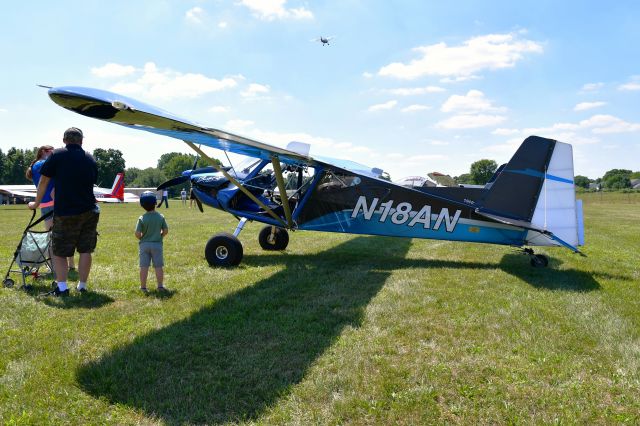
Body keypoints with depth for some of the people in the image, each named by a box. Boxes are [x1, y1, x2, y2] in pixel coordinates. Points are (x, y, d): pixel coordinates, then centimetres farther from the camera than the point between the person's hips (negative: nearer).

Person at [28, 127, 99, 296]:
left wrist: (36, 203, 15)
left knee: (59, 251, 8)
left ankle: (62, 287, 1)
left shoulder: (56, 155, -2)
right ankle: (82, 286, 15)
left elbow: (43, 181, 1)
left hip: (64, 213, -3)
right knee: (85, 250, 10)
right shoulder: (90, 159, 8)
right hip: (90, 211, 3)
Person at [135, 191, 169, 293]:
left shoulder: (142, 218, -10)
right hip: (157, 244, 1)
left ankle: (143, 287, 10)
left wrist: (142, 238, 8)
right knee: (158, 266, 7)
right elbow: (166, 231, -1)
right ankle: (160, 286, 10)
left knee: (144, 266, 5)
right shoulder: (160, 217, -5)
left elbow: (137, 234, -12)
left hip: (144, 244, 0)